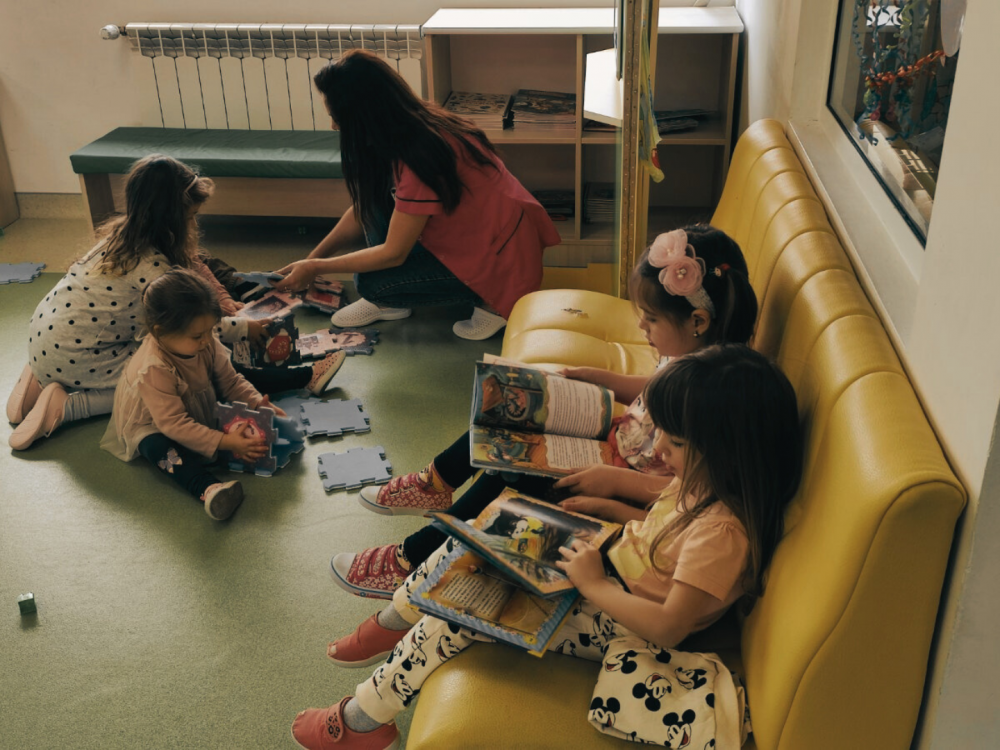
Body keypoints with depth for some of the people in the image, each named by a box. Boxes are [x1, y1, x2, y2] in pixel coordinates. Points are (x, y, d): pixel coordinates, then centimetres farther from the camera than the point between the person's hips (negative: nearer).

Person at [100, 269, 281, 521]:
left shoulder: (208, 343, -18)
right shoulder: (153, 369, -39)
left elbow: (230, 382, -5)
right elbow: (174, 425, -39)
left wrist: (257, 403, -23)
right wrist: (223, 442, -45)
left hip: (198, 410, 9)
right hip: (152, 424, -8)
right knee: (158, 447, -41)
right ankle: (207, 488, -62)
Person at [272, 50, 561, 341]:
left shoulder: (420, 156, -30)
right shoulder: (417, 120, -2)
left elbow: (393, 254, -20)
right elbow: (362, 210, 8)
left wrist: (316, 268, -9)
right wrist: (309, 261, 9)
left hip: (502, 258, -9)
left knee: (372, 283, -15)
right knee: (373, 193, -1)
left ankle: (489, 299, -1)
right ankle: (390, 302, 10)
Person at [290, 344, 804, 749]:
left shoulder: (723, 530, -32)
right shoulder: (703, 481, -4)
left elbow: (667, 627, -31)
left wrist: (595, 584, -24)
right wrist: (609, 508, 2)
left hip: (620, 622, -9)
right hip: (610, 567, 9)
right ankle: (394, 624, 26)